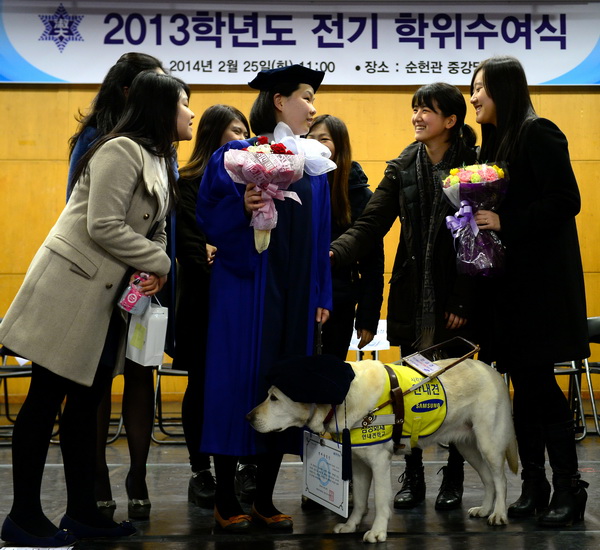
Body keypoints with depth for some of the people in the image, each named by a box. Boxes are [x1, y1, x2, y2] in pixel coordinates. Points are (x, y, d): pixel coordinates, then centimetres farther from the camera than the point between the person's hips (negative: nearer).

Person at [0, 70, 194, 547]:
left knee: (87, 402, 12)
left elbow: (156, 230, 16)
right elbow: (103, 226, -21)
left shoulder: (159, 160, 15)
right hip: (72, 288, -9)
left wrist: (154, 268, -5)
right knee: (46, 401, -2)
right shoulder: (122, 150, -14)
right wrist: (158, 263, -11)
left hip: (109, 297, 9)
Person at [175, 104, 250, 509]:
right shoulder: (190, 184, 0)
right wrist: (219, 278, -19)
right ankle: (201, 472, 12)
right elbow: (190, 244, -7)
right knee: (202, 385, 3)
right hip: (205, 301, -3)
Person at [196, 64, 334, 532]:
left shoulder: (313, 164, 13)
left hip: (295, 293, 5)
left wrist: (321, 295, 11)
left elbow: (320, 236, 15)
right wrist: (242, 208, -25)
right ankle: (227, 502, 7)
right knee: (240, 382, -4)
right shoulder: (237, 156, -2)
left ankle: (265, 501, 15)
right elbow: (209, 219, -5)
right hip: (246, 287, -5)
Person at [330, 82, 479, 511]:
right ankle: (413, 477, 18)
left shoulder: (474, 168, -5)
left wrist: (464, 301, -12)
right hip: (411, 296, 3)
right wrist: (334, 253, -19)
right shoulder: (403, 169, 6)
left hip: (454, 299, -3)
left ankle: (454, 479, 17)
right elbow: (370, 225, -1)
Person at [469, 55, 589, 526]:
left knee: (539, 384, -6)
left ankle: (568, 489, 3)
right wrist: (480, 218, 3)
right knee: (525, 386, 8)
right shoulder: (496, 140, 16)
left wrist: (506, 223, -18)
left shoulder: (539, 134, -10)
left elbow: (566, 202, -17)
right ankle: (534, 487, 14)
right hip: (509, 280, 8)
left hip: (541, 280, -8)